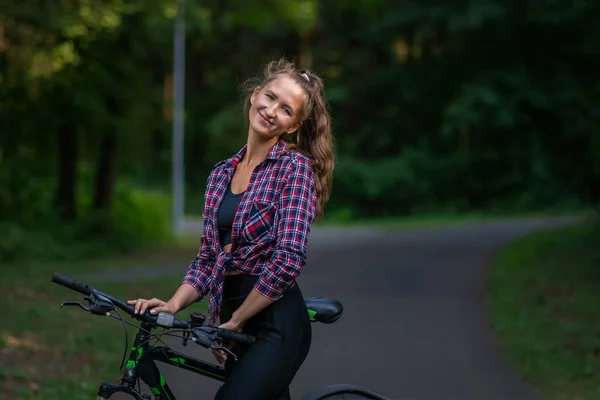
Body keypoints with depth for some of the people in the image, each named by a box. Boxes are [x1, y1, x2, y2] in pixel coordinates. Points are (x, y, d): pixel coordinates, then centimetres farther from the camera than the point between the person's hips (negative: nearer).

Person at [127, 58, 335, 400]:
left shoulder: (295, 167, -8)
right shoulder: (222, 173, 12)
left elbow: (288, 259, -17)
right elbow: (209, 256, 12)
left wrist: (234, 322, -11)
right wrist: (174, 304, -6)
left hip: (276, 321, -7)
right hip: (237, 323, 7)